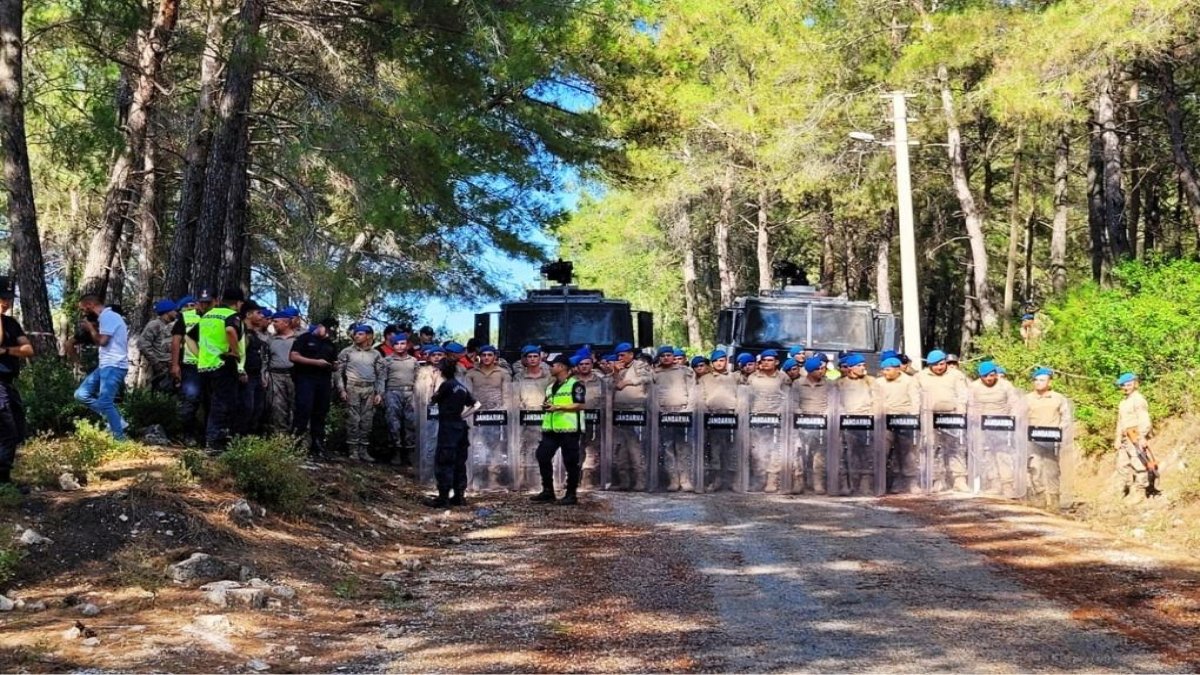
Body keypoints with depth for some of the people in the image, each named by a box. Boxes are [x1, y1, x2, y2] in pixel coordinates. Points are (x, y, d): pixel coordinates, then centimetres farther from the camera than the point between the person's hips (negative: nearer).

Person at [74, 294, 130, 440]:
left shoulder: (107, 316, -12)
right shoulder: (107, 316, 19)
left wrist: (90, 328, -4)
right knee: (81, 394, 8)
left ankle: (120, 438, -8)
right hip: (106, 365, 11)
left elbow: (102, 340, -20)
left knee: (104, 402, -14)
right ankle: (116, 421, 7)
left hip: (113, 366, -11)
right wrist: (91, 329, 13)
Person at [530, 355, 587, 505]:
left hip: (569, 429, -8)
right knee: (543, 456, 1)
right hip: (550, 429, 8)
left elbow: (580, 405, -13)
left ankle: (571, 494, 7)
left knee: (571, 462, -2)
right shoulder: (551, 387, 21)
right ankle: (547, 492, 10)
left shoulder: (575, 385, -4)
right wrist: (546, 406, 7)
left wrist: (558, 407, -18)